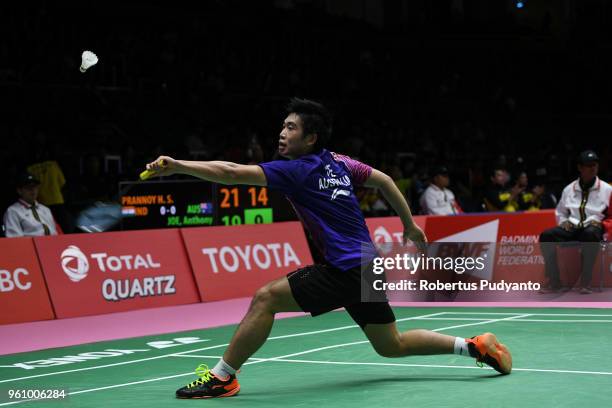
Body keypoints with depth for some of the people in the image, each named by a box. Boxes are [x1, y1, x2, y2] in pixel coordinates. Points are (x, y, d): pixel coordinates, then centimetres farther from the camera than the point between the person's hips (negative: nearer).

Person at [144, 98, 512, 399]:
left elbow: (232, 173, -22)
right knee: (392, 345, 21)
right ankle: (476, 346, 21)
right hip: (366, 266, 9)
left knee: (266, 298, -12)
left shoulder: (298, 170, -12)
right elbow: (384, 180, 22)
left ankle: (223, 376, -11)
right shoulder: (338, 162, 11)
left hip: (344, 270, -9)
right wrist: (410, 225, 30)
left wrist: (178, 166, -26)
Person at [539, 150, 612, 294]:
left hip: (593, 228, -3)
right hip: (572, 227, 3)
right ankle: (554, 281, -24)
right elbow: (560, 212, 24)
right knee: (546, 236, -25)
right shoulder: (569, 189, 14)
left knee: (590, 234, -42)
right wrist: (563, 221, 2)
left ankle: (585, 282, -39)